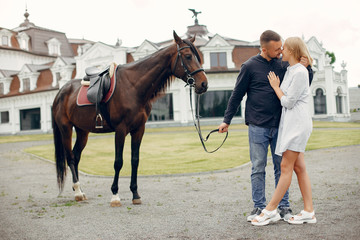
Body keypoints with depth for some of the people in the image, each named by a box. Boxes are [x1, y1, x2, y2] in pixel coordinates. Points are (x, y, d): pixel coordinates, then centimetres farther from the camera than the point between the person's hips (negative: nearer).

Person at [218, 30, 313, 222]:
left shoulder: (283, 64, 6)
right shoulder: (250, 66, -3)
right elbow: (237, 95, 4)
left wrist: (306, 68, -2)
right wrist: (227, 120, 5)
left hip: (279, 126, 3)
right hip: (257, 127, -3)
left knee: (282, 167, 6)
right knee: (258, 168, 3)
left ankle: (284, 207, 16)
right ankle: (259, 207, 13)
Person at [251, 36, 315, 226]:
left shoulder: (300, 72, -13)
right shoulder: (290, 70, 15)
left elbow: (288, 102, -13)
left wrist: (276, 87, -1)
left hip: (297, 122, -10)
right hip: (290, 122, 10)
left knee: (286, 167, -6)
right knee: (299, 167, 8)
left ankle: (270, 211, -2)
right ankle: (309, 212, 11)